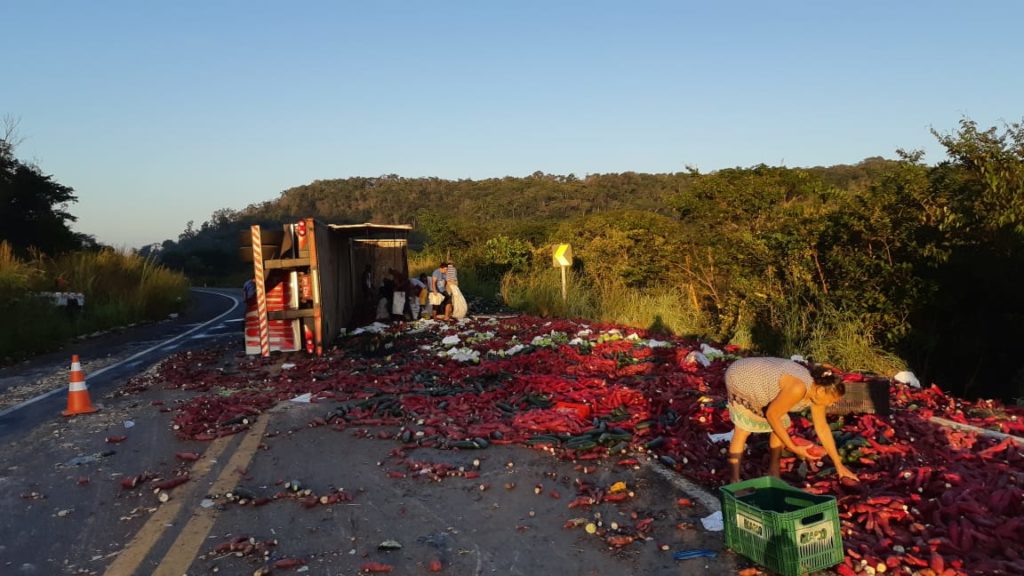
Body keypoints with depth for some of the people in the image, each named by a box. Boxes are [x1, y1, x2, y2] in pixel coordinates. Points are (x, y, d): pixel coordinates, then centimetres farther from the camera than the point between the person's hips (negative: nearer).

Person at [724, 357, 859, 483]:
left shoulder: (817, 388, -9)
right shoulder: (798, 388, -36)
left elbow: (822, 427, 2)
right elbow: (772, 415, -26)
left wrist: (839, 465, 6)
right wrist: (794, 448, -20)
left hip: (758, 382, 9)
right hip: (740, 379, -9)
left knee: (782, 425, 7)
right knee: (743, 430, -15)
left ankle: (773, 472, 20)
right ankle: (735, 482, -12)